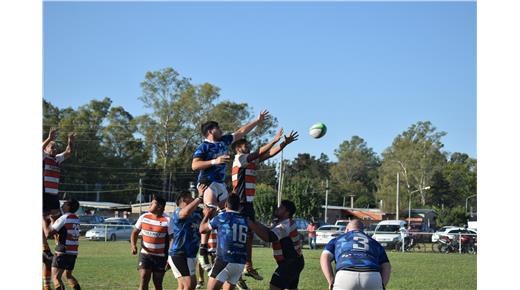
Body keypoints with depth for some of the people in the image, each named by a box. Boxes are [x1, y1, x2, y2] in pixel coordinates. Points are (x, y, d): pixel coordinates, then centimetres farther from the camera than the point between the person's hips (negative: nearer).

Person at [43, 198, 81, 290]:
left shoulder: (64, 218, -12)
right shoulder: (76, 219, 12)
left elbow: (48, 233, -12)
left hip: (63, 252, -8)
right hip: (73, 252, 8)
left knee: (56, 277, -5)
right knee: (68, 275, 22)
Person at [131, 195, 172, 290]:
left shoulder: (167, 220, -8)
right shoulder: (144, 217, 1)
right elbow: (135, 232, 10)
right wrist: (133, 245, -9)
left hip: (160, 257, -1)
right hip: (145, 254, 1)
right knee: (143, 280, -12)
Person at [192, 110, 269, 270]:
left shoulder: (224, 141, 15)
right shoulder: (203, 147, -6)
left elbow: (241, 132, 25)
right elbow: (194, 165, -18)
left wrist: (258, 121, 27)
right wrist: (214, 161, -23)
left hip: (221, 183, 9)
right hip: (208, 183, -9)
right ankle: (203, 252, -26)